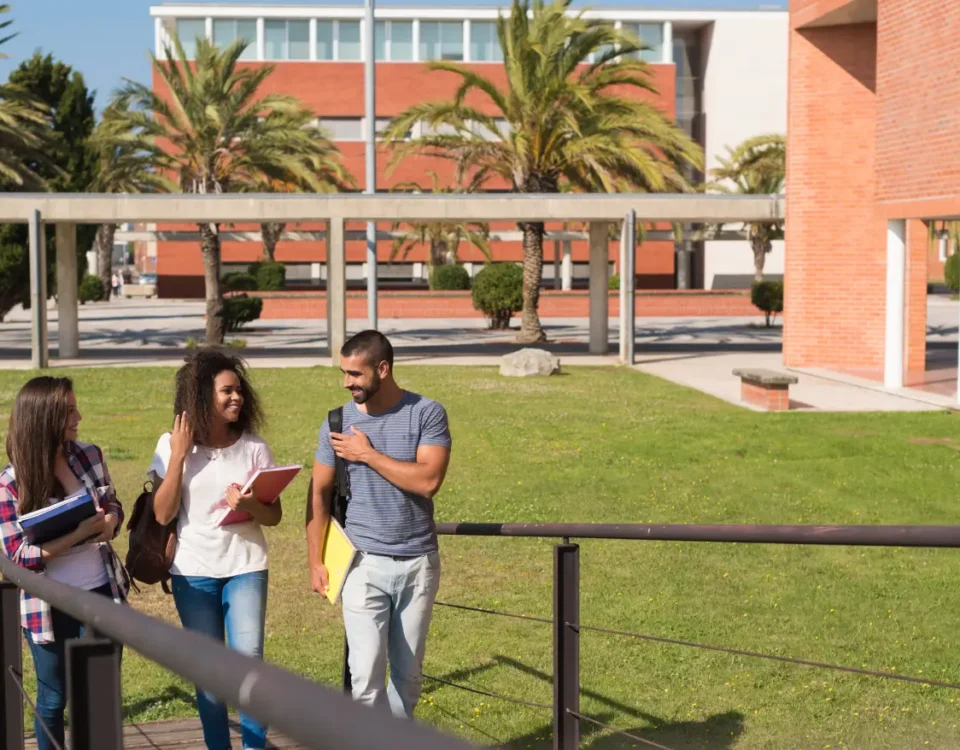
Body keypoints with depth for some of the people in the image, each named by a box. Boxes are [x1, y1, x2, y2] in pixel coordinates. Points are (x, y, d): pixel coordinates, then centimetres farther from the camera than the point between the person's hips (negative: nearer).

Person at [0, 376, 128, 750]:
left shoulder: (90, 456, -3)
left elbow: (114, 507, 11)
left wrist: (110, 522, -13)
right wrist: (77, 534, -28)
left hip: (102, 593, 4)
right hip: (50, 606, -3)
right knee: (53, 698, 13)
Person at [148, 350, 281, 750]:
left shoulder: (254, 447, -2)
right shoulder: (171, 445, -4)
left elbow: (274, 516, 1)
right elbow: (163, 514, -10)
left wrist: (250, 506, -21)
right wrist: (179, 454, -15)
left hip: (245, 569, 0)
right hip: (193, 574, 0)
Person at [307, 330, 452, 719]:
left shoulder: (427, 413, -6)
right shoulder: (339, 422, 0)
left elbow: (428, 480, -17)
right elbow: (320, 494, 4)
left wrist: (368, 454, -14)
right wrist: (316, 562, 0)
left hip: (419, 563, 0)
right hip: (363, 563, 0)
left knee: (408, 674, 11)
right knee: (366, 676, -9)